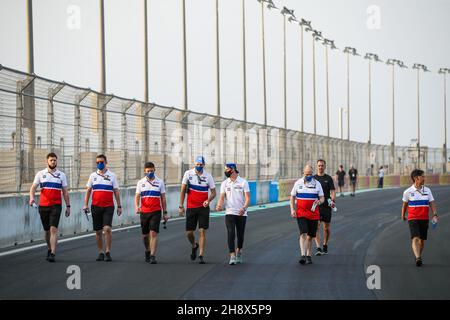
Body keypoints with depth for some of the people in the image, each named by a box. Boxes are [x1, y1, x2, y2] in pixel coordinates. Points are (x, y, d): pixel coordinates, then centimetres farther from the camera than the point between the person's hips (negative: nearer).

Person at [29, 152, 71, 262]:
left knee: (53, 229, -14)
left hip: (56, 206, -2)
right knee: (47, 231, 11)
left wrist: (68, 206, 8)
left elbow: (65, 192, 12)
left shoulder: (61, 175, 8)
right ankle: (49, 249, 32)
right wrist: (32, 197, -20)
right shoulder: (40, 174, 7)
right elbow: (33, 187, 0)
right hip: (43, 206, 2)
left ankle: (52, 254, -20)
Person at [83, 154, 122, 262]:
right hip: (96, 206, 2)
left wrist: (119, 206, 3)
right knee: (98, 231, 5)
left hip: (108, 207, -2)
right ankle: (101, 253, 15)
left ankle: (108, 252, -7)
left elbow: (116, 191, 6)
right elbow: (88, 191, 11)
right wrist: (85, 204, 1)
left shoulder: (112, 175, 4)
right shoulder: (93, 175, 9)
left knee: (107, 228, -16)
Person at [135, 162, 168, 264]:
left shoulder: (160, 182, 5)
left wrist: (165, 213, 6)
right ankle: (147, 251, 34)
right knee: (145, 235, 10)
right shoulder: (141, 182, 7)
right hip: (144, 212, 2)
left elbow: (163, 198, 8)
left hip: (156, 212, -2)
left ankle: (153, 256, -15)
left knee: (154, 233, -13)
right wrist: (136, 206, -17)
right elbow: (137, 196, 3)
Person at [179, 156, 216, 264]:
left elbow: (213, 192, 4)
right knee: (189, 232, 3)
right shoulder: (188, 174, -1)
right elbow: (183, 191, 4)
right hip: (191, 207, 1)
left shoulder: (208, 176, -1)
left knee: (202, 231, -7)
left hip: (203, 207, -1)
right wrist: (181, 206, 1)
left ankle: (201, 255, -2)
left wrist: (208, 200, -17)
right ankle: (194, 246, 35)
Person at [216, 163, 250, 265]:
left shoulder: (243, 182, -2)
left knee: (240, 234, 9)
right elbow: (222, 197, 1)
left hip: (241, 214, -1)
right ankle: (232, 256, -14)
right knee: (231, 233, -12)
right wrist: (219, 205, -21)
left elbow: (247, 198, -7)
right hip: (230, 213, 1)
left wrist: (244, 208, -25)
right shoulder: (225, 183, 6)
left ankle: (239, 250, 36)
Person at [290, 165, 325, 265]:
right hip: (301, 213, -1)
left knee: (310, 236, 7)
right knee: (303, 234, -15)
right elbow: (292, 197, 10)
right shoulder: (298, 183, 4)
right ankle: (303, 256, -21)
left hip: (314, 214, 1)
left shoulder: (317, 183, 5)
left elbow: (322, 198, 5)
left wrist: (319, 201, -18)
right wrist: (292, 209, -2)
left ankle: (308, 256, 20)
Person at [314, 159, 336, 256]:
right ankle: (318, 248, -16)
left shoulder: (329, 178, 3)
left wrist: (333, 201, -20)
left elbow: (333, 191, -3)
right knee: (316, 227, -12)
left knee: (326, 228, 8)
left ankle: (325, 246, 25)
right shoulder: (313, 178, 6)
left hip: (326, 206, 0)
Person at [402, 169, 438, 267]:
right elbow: (405, 205, 11)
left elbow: (432, 203, 2)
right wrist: (403, 216, 22)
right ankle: (418, 258, -32)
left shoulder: (427, 190, 5)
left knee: (422, 240, 9)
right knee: (415, 239, -19)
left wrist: (435, 214, -14)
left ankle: (419, 256, 28)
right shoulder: (408, 192, -3)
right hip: (413, 218, -3)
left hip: (425, 219, 3)